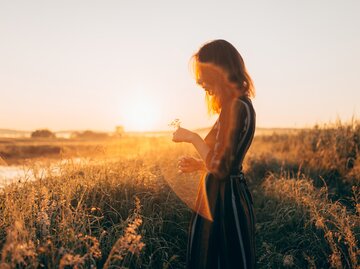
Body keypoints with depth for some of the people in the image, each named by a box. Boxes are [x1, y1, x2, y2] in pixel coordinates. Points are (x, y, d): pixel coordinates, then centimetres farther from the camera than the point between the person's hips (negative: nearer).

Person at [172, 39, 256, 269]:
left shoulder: (235, 106, -20)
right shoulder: (238, 104, 10)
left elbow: (220, 168, -23)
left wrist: (193, 138, -12)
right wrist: (198, 164, 8)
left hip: (226, 200, -9)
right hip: (227, 196, 9)